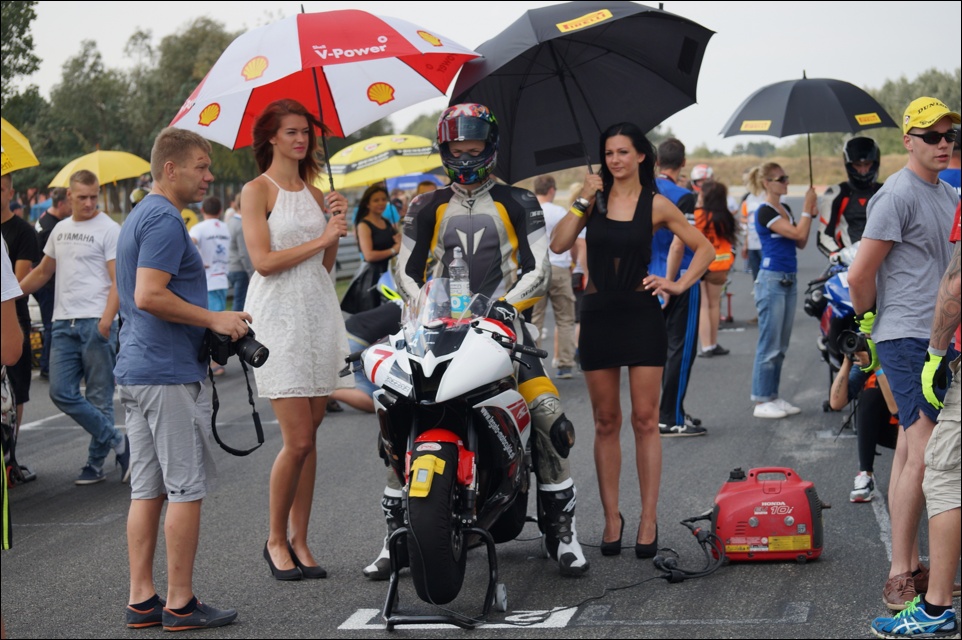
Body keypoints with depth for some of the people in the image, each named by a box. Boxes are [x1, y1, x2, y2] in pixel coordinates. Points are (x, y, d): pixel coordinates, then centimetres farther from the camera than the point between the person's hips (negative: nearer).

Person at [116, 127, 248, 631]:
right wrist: (214, 319, -16)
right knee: (187, 489, -4)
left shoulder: (138, 217, 19)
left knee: (147, 490, 9)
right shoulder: (165, 220, -14)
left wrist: (210, 325, 21)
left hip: (135, 371, 10)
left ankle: (141, 599, 11)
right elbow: (150, 295, -23)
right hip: (171, 373, -10)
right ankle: (180, 603, 0)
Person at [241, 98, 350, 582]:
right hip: (278, 315, -6)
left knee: (310, 436, 6)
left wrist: (337, 227, -1)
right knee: (297, 440, -9)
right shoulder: (257, 191, -2)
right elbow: (264, 261, -12)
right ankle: (275, 539, 7)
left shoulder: (315, 193, 17)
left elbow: (325, 266, 14)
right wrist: (321, 238, -12)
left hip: (319, 311, 6)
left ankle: (299, 541, 12)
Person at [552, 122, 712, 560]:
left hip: (641, 315, -2)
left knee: (645, 420, -3)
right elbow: (558, 245, -5)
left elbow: (704, 249, 9)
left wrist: (680, 284, -3)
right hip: (598, 316, 2)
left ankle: (648, 521, 1)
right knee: (605, 422, 5)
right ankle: (611, 518, 10)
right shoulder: (596, 198, 7)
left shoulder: (656, 205, 2)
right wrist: (583, 201, -8)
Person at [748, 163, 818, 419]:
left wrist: (809, 214, 4)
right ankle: (761, 401, 0)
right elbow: (797, 234, -18)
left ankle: (773, 396, 18)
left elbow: (801, 242, 13)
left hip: (789, 281, 9)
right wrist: (807, 208, -8)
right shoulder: (764, 212, -12)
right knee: (769, 346, -5)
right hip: (771, 281, -9)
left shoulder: (785, 209, 13)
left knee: (781, 346, 11)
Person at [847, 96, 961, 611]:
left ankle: (910, 569, 17)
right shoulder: (898, 195, -12)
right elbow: (859, 276, -13)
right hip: (907, 338, -9)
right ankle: (900, 578, -8)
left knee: (911, 449, 12)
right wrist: (870, 319, 2)